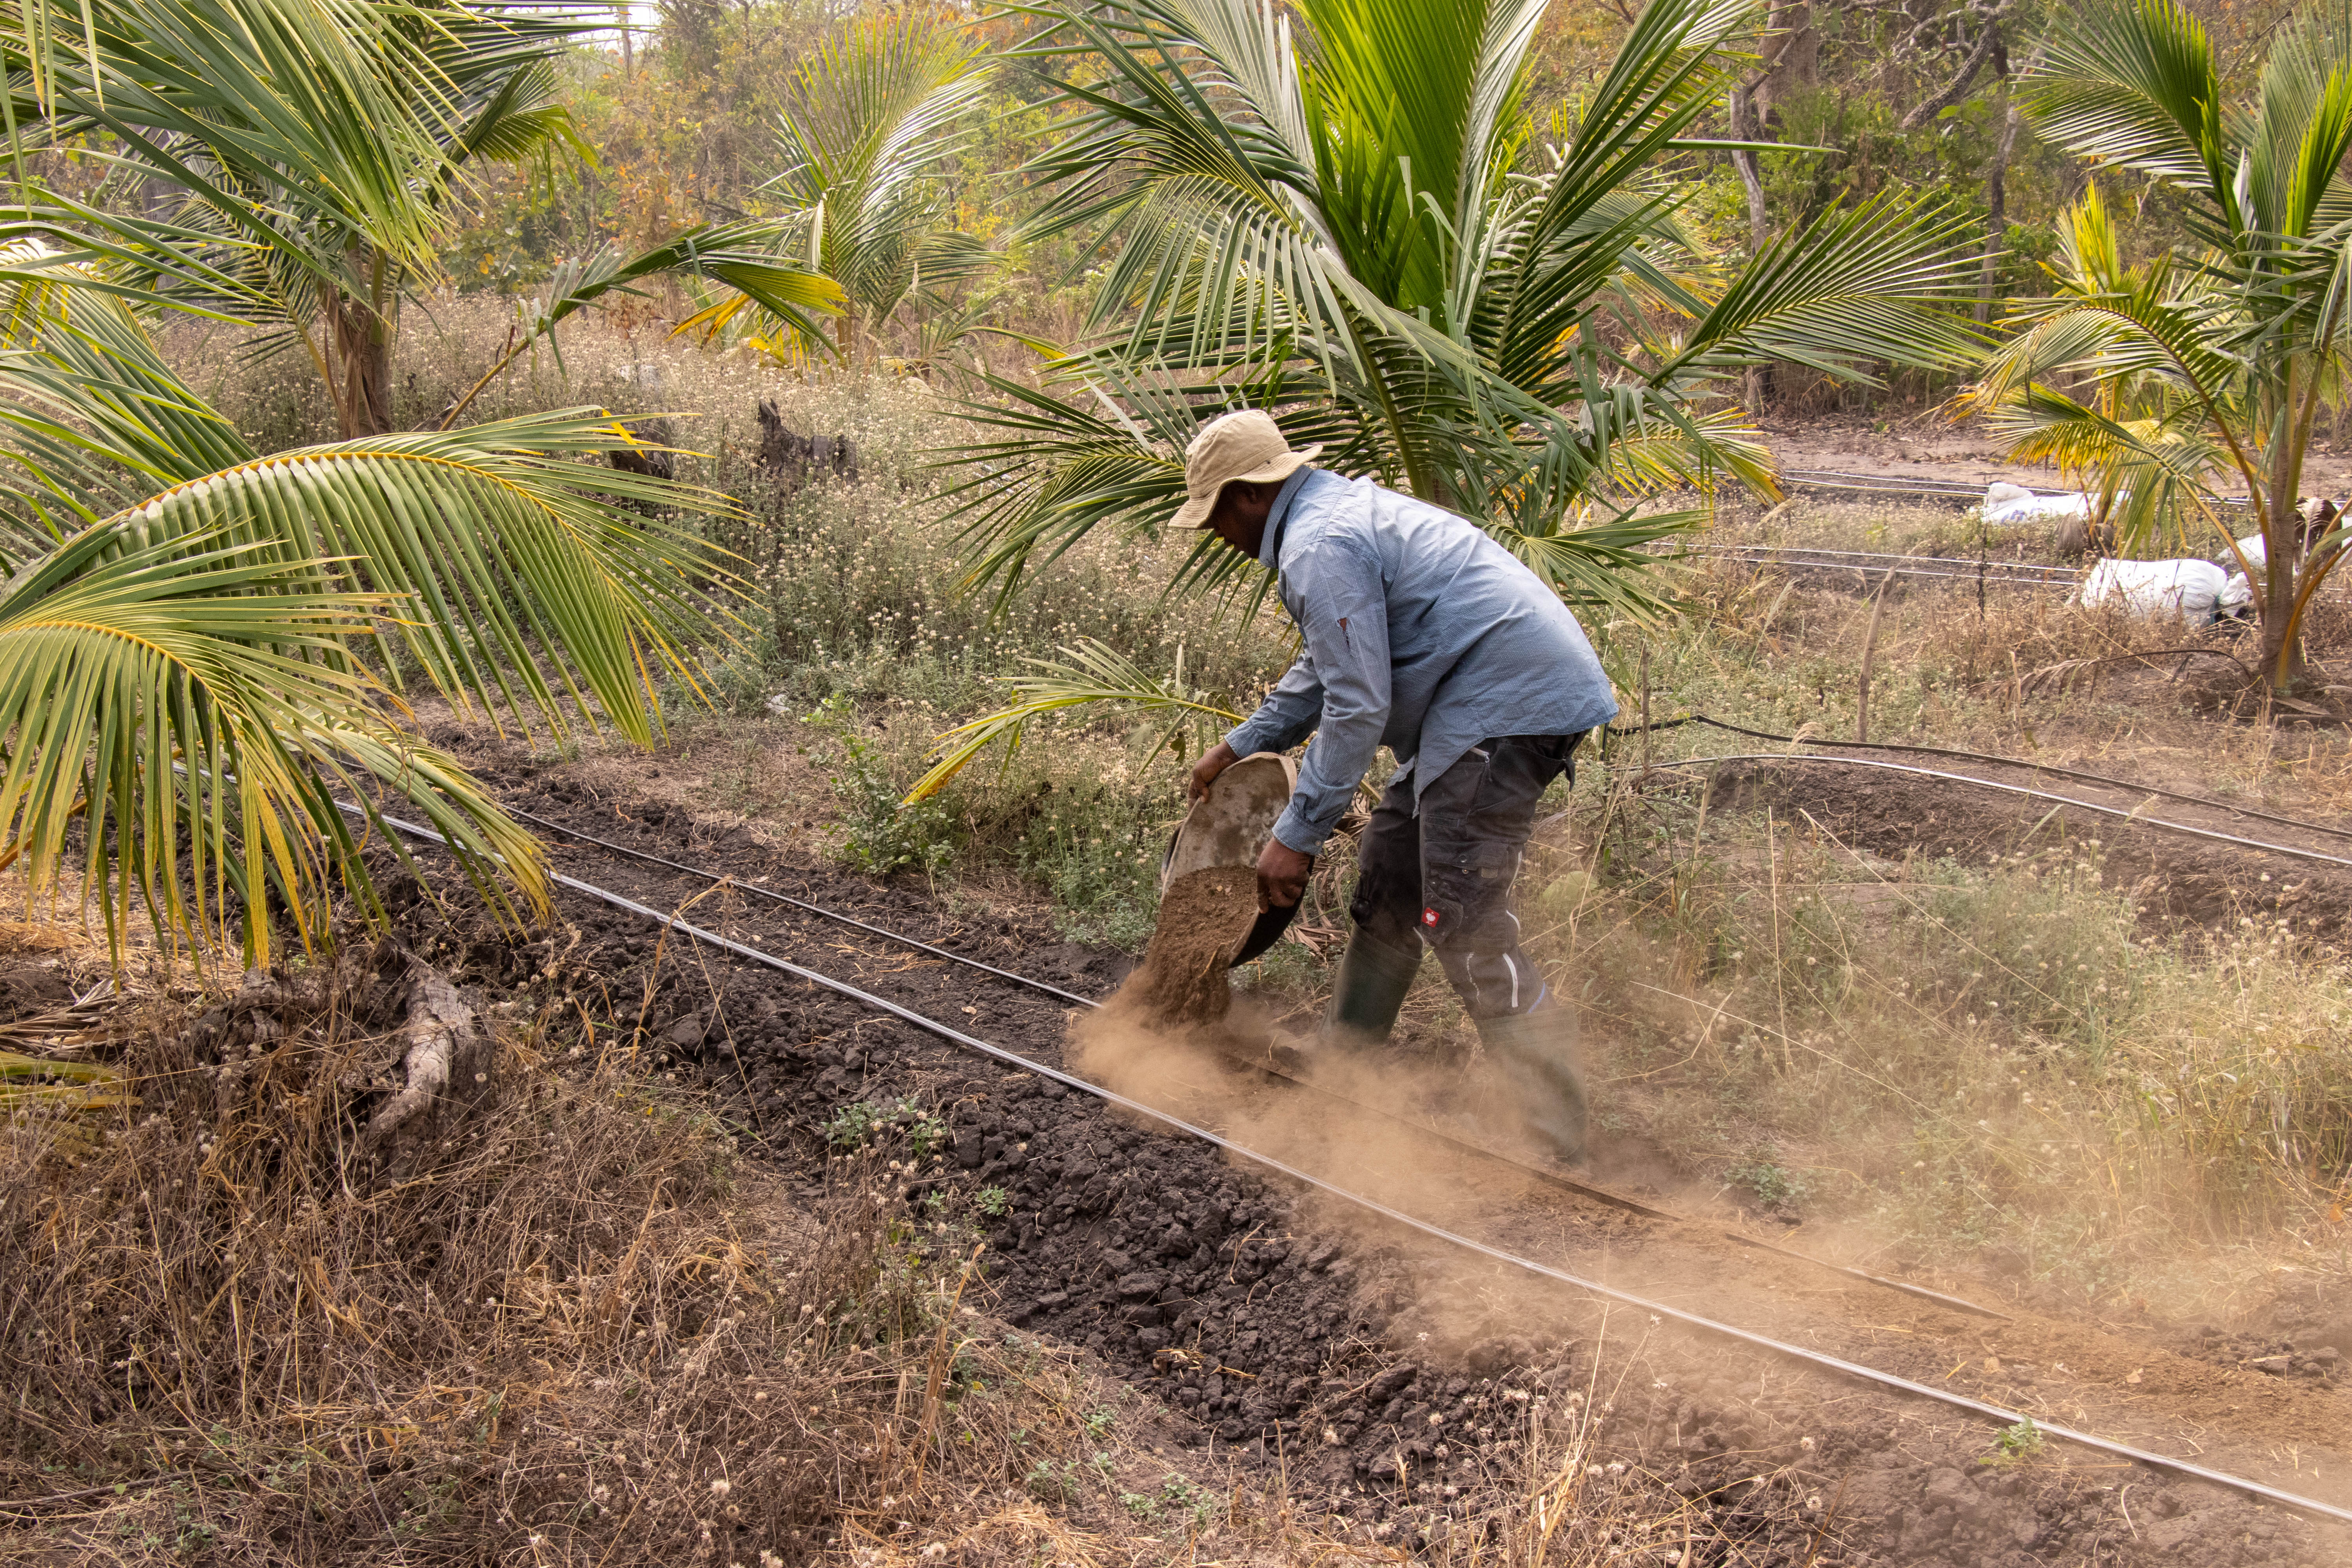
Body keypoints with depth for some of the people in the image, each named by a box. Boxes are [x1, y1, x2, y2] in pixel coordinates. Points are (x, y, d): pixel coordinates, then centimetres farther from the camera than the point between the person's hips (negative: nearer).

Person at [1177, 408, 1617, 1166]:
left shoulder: (1320, 547, -14)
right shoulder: (1343, 508, 21)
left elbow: (1356, 707, -19)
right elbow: (1327, 669, 32)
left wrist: (1296, 834, -13)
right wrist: (1239, 746, 34)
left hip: (1507, 702, -11)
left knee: (1462, 918, -12)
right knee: (1389, 872, 19)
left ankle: (1550, 1136, -12)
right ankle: (1343, 1060, 32)